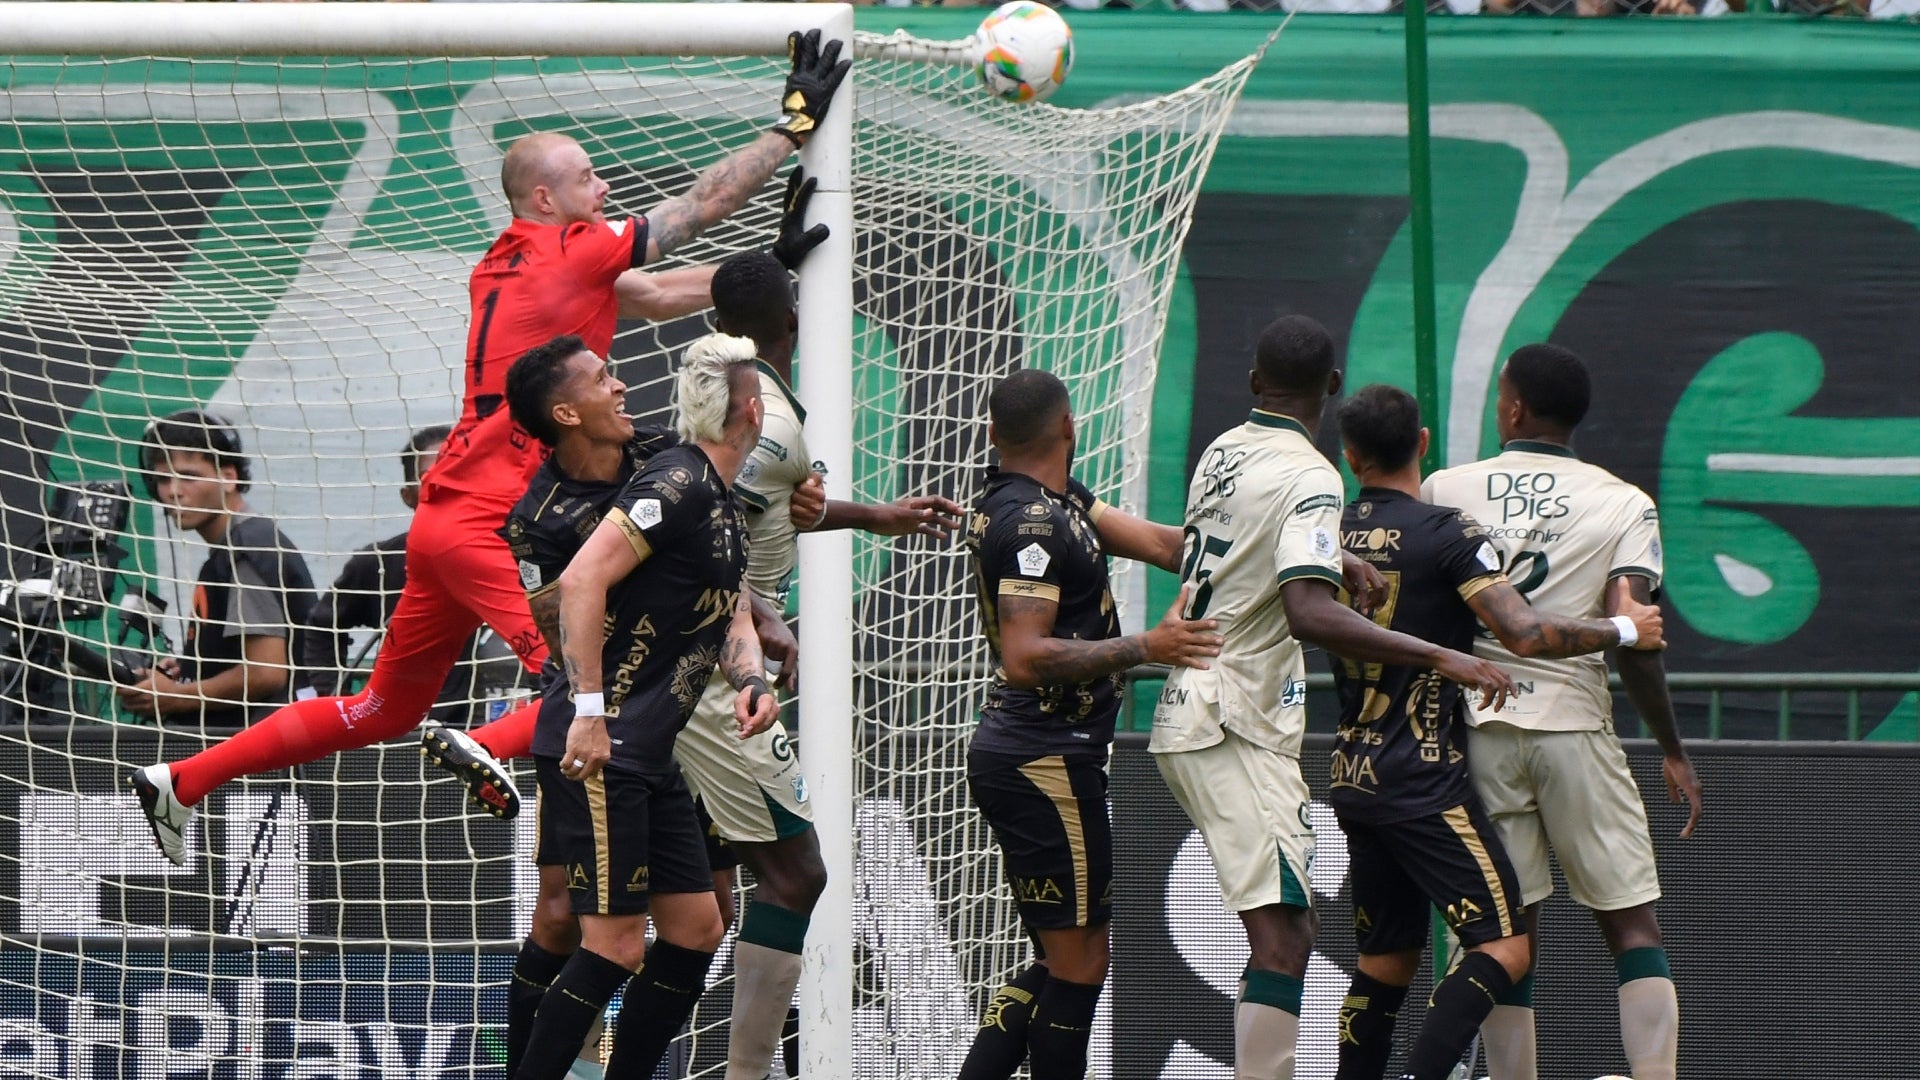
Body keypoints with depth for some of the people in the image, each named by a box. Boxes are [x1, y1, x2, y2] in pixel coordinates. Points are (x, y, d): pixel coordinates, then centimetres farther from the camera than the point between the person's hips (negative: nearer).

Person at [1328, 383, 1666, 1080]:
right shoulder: (1445, 533, -13)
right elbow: (1526, 634, -20)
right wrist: (1623, 630, -6)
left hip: (1353, 780, 7)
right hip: (1426, 783, -7)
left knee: (1384, 962, 14)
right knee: (1504, 947, -6)